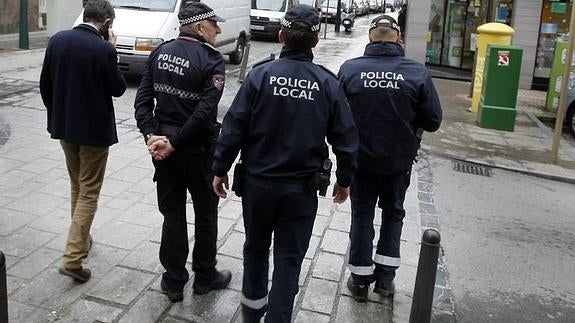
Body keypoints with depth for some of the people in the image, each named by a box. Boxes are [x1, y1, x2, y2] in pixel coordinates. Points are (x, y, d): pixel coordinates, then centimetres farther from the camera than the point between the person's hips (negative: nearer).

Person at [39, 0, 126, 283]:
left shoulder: (57, 40, -1)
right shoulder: (104, 50, -18)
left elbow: (45, 84, 5)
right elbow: (118, 88, -6)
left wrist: (57, 114, 18)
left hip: (63, 126, 6)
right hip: (94, 130, -6)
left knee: (77, 186, 23)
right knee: (89, 193, 3)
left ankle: (81, 240, 37)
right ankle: (73, 258, -1)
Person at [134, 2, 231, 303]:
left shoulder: (160, 52, 3)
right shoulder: (211, 60, -13)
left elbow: (143, 98, -3)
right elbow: (205, 111, -22)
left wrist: (151, 135, -8)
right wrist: (175, 143, -17)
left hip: (163, 143, 5)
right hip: (197, 148, -4)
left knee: (172, 213, 13)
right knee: (205, 212, 14)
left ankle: (174, 281, 21)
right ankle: (205, 276, 27)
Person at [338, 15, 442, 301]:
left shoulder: (349, 69, -15)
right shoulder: (418, 73, -15)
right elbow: (433, 121, -9)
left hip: (360, 158, 0)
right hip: (399, 160, 0)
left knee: (362, 215, 16)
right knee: (393, 213, 21)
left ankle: (360, 280, 24)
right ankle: (385, 277, 24)